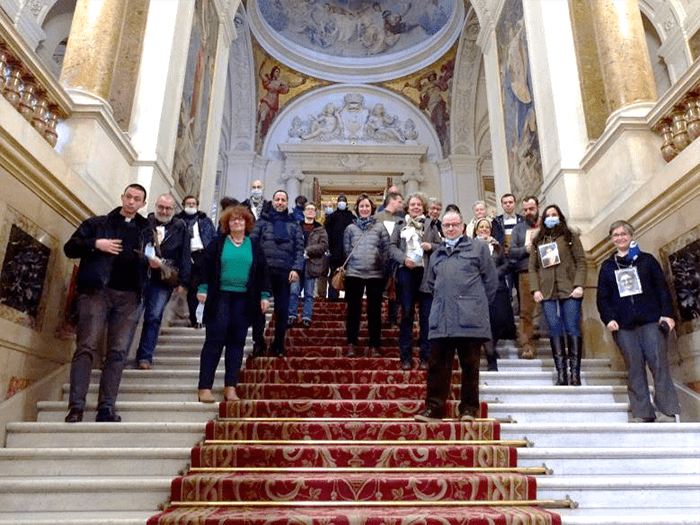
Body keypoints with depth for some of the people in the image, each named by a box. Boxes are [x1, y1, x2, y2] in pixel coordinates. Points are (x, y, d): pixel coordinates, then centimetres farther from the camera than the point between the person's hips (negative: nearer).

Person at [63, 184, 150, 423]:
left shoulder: (146, 231, 20)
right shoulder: (97, 223, 14)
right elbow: (70, 247, 9)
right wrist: (95, 244, -8)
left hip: (129, 297, 2)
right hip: (97, 292, -2)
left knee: (118, 353, -2)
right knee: (86, 347, -8)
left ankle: (106, 408, 2)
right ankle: (76, 406, -8)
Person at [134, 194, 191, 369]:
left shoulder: (180, 228, 8)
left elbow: (185, 257, 7)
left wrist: (183, 281, 0)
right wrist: (147, 259, -12)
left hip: (164, 280, 0)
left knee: (154, 318, 0)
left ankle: (145, 357, 7)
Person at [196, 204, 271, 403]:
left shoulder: (254, 244, 10)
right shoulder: (218, 243, 6)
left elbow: (262, 271, 9)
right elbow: (206, 266, 3)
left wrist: (264, 295, 3)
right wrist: (203, 288, -7)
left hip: (244, 300, 2)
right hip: (219, 297, -2)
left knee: (237, 342, 4)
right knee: (214, 341, -2)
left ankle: (230, 387, 11)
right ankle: (205, 387, 3)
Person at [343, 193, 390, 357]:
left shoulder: (380, 227, 9)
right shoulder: (351, 228, 11)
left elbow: (386, 250, 5)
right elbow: (346, 249, 11)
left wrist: (382, 267, -2)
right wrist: (351, 264, 2)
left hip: (375, 274, 0)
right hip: (354, 274, 1)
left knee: (375, 311, 3)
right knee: (353, 310, 4)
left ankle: (374, 346, 11)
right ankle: (351, 344, 11)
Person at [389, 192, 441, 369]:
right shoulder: (400, 225, 13)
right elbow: (393, 246, 6)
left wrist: (431, 247, -10)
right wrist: (404, 259, -11)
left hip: (426, 273, 0)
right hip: (406, 272, 0)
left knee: (426, 314, 0)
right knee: (406, 314, 3)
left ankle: (425, 356, 8)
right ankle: (405, 356, 8)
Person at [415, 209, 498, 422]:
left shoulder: (477, 247, 9)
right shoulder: (436, 254, 21)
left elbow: (491, 280, 7)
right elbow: (430, 284, 27)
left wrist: (477, 304, 4)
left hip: (470, 319, -3)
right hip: (441, 320, 4)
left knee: (470, 365, 3)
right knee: (437, 365, 2)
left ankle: (469, 409, 13)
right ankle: (434, 408, 8)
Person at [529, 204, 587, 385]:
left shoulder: (570, 236, 10)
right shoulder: (537, 241, 17)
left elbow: (581, 262, 4)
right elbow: (532, 267, 13)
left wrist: (579, 285, -8)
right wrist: (535, 289, -1)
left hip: (569, 290, -2)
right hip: (547, 292, 2)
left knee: (573, 329, -4)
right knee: (555, 331, -3)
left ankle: (575, 373, 0)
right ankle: (561, 373, -2)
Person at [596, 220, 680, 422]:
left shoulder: (647, 260, 12)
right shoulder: (607, 266, 15)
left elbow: (662, 288, 8)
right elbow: (603, 297, 12)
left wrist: (667, 314, -4)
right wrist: (608, 319, -3)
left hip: (650, 322, -1)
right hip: (623, 326, 1)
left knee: (658, 363, -8)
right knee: (634, 368, 0)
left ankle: (667, 410, -1)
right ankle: (642, 413, 3)